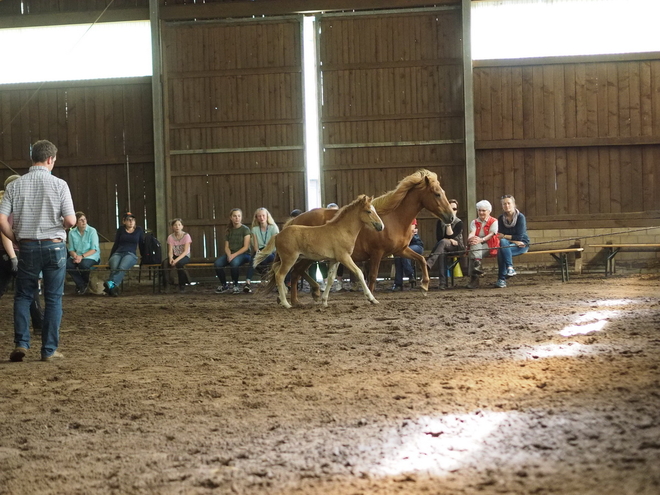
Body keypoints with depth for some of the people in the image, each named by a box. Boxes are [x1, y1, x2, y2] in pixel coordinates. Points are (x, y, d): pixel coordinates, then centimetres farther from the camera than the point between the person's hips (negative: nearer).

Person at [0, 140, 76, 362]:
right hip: (54, 246, -2)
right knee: (53, 298, 7)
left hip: (27, 247, 2)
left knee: (23, 296, 16)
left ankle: (21, 343, 5)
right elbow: (70, 221, -12)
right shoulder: (59, 184, -7)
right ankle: (49, 350, 8)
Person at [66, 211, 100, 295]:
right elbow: (71, 249, 6)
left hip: (91, 256, -3)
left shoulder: (92, 231, -5)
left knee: (83, 264, -37)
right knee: (67, 264, -28)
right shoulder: (72, 233, 5)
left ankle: (86, 282, -2)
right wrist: (75, 255, -18)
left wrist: (82, 256, -22)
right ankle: (81, 284, -9)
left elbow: (94, 249, -10)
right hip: (77, 256, 3)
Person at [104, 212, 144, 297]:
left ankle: (111, 284, -64)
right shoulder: (120, 230, 20)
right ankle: (113, 287, -60)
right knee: (114, 267, -36)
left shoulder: (139, 230, 19)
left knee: (122, 267, -38)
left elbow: (142, 245, 23)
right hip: (118, 253, 2)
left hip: (131, 254, -2)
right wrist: (109, 258, 19)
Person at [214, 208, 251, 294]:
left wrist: (234, 255, -19)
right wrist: (229, 255, -14)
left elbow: (246, 247, -9)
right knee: (217, 263, -26)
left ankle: (236, 286, -19)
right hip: (230, 254, 5)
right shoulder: (228, 231, 14)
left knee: (234, 262, -39)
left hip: (243, 254, -5)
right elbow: (226, 247, 9)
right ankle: (224, 285, -6)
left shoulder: (245, 229, -2)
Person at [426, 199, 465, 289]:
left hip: (457, 246, -2)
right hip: (444, 247, 2)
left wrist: (449, 223, -15)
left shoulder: (459, 222, 1)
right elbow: (438, 237, 1)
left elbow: (450, 236, -11)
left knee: (443, 242, -35)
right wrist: (449, 240, -12)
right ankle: (442, 281, -45)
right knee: (442, 251, -37)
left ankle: (428, 264, -53)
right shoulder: (440, 221, 9)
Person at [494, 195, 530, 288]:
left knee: (501, 250, -31)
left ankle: (502, 279, -33)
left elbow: (520, 237, -13)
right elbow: (500, 236, 0)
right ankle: (510, 268, -39)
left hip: (522, 244, -4)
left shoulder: (520, 217, -7)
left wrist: (504, 236, -10)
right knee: (503, 242, -32)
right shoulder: (501, 218, 5)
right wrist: (514, 241, -14)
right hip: (509, 244, 4)